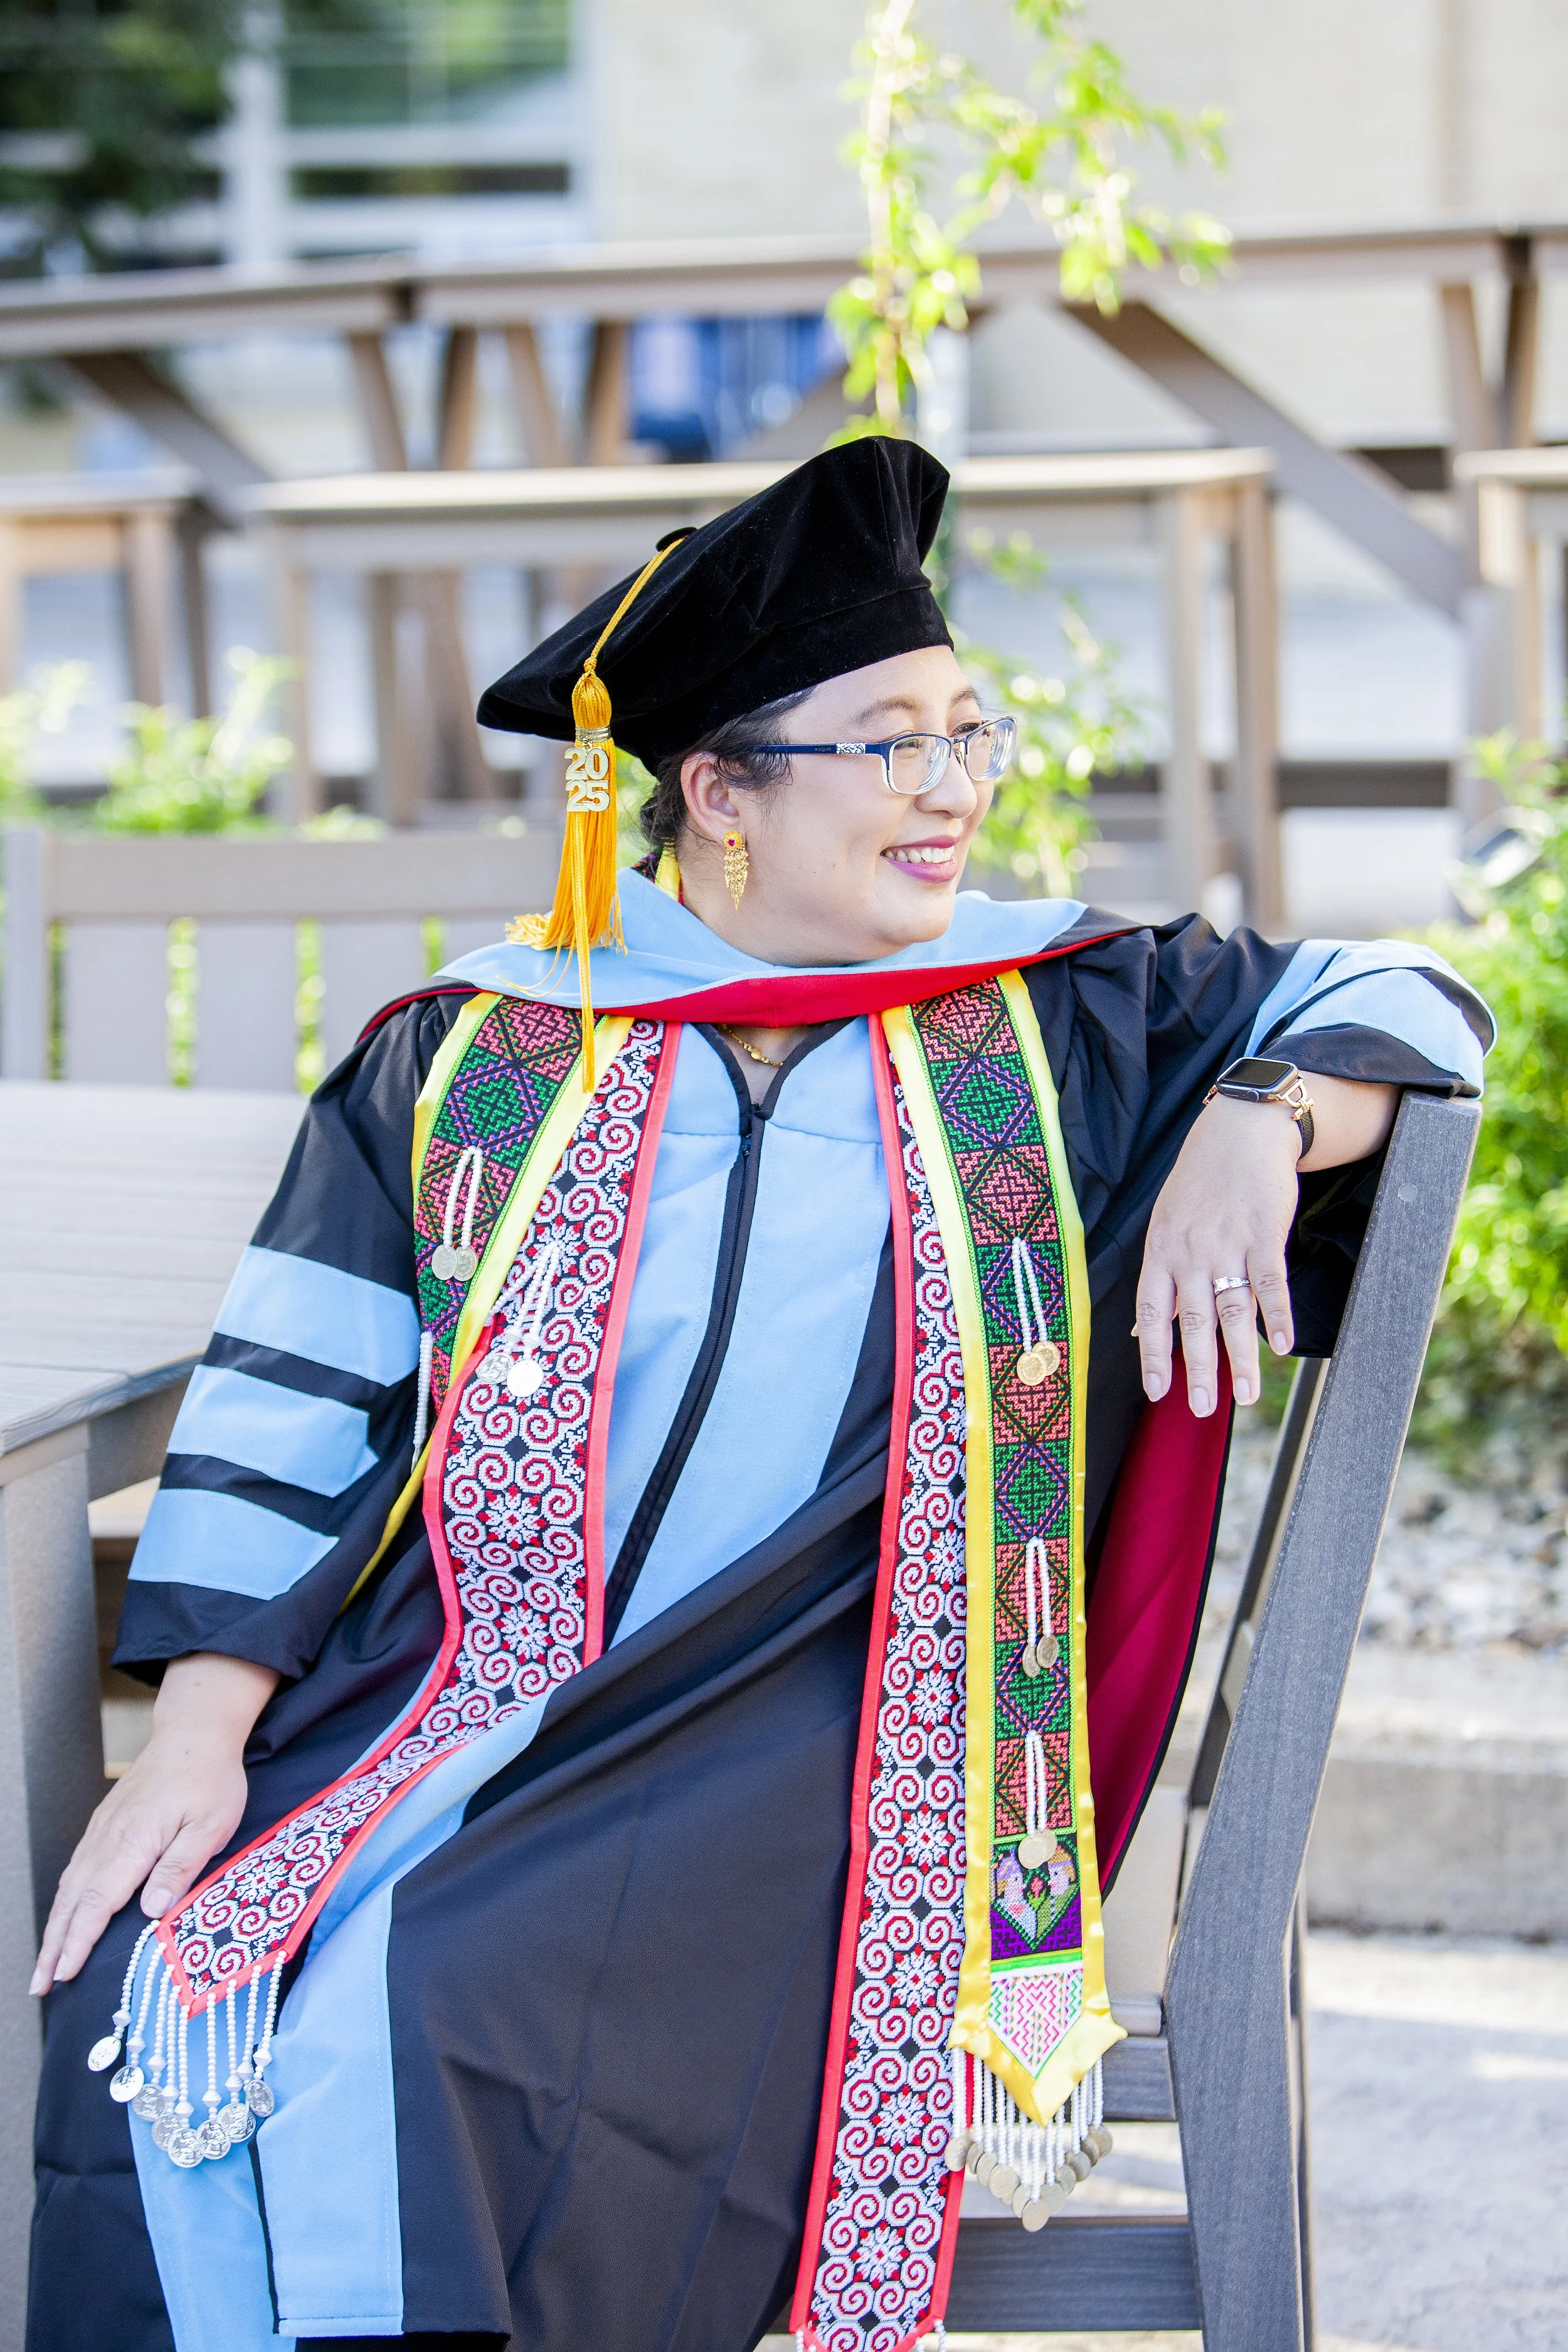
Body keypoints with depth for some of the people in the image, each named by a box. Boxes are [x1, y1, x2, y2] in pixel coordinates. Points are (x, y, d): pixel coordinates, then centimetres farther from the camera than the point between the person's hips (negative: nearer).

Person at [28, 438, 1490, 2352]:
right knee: (159, 2008, -25)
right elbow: (293, 1402, 7)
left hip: (805, 1735, -2)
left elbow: (1395, 1000, 14)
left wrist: (1255, 1118, -8)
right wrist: (196, 1735, -4)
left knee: (435, 2032, -29)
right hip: (446, 1688, 2)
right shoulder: (472, 1056, 10)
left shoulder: (1057, 1023, 12)